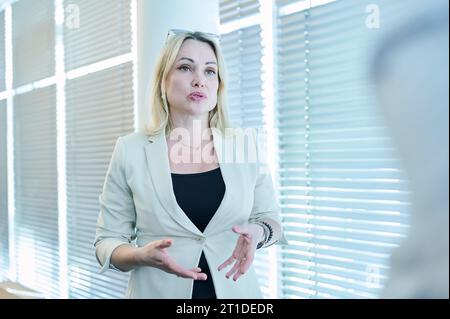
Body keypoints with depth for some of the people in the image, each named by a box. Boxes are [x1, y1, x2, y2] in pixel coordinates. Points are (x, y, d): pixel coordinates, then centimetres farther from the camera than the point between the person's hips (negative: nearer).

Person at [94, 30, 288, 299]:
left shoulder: (248, 144, -4)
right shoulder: (131, 150, -8)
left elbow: (269, 216, 5)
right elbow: (107, 241, -4)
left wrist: (257, 233, -17)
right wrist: (142, 255, -24)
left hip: (234, 290, 2)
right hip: (157, 291, -1)